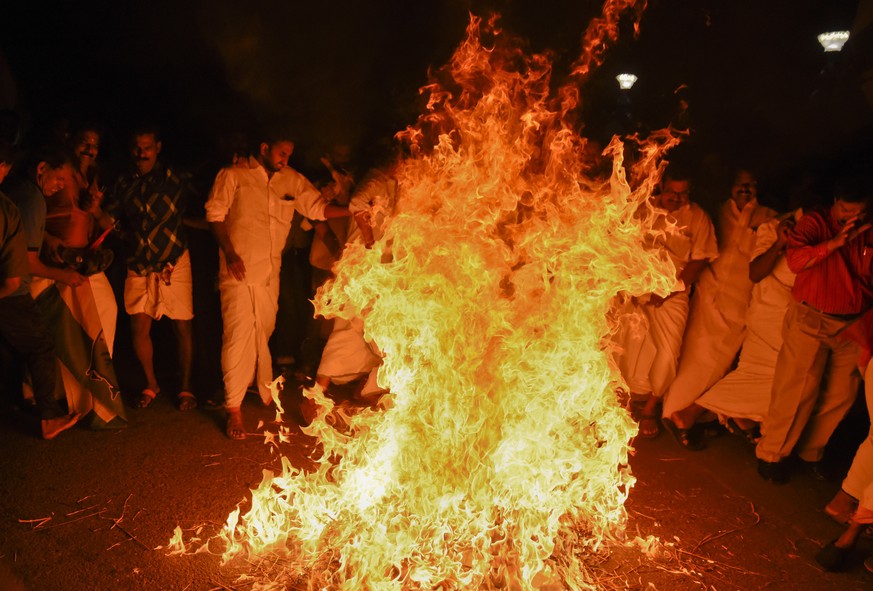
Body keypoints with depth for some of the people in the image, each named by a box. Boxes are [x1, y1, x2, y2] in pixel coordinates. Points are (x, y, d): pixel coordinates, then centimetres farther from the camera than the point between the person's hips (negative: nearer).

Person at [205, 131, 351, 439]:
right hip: (239, 269, -4)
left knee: (264, 333, 11)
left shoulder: (292, 180, 12)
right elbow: (215, 214, -1)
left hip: (270, 272, 4)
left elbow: (318, 207, 10)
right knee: (239, 334, -8)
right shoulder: (233, 176, 1)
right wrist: (229, 252, -13)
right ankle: (234, 409, 1)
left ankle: (266, 390, 31)